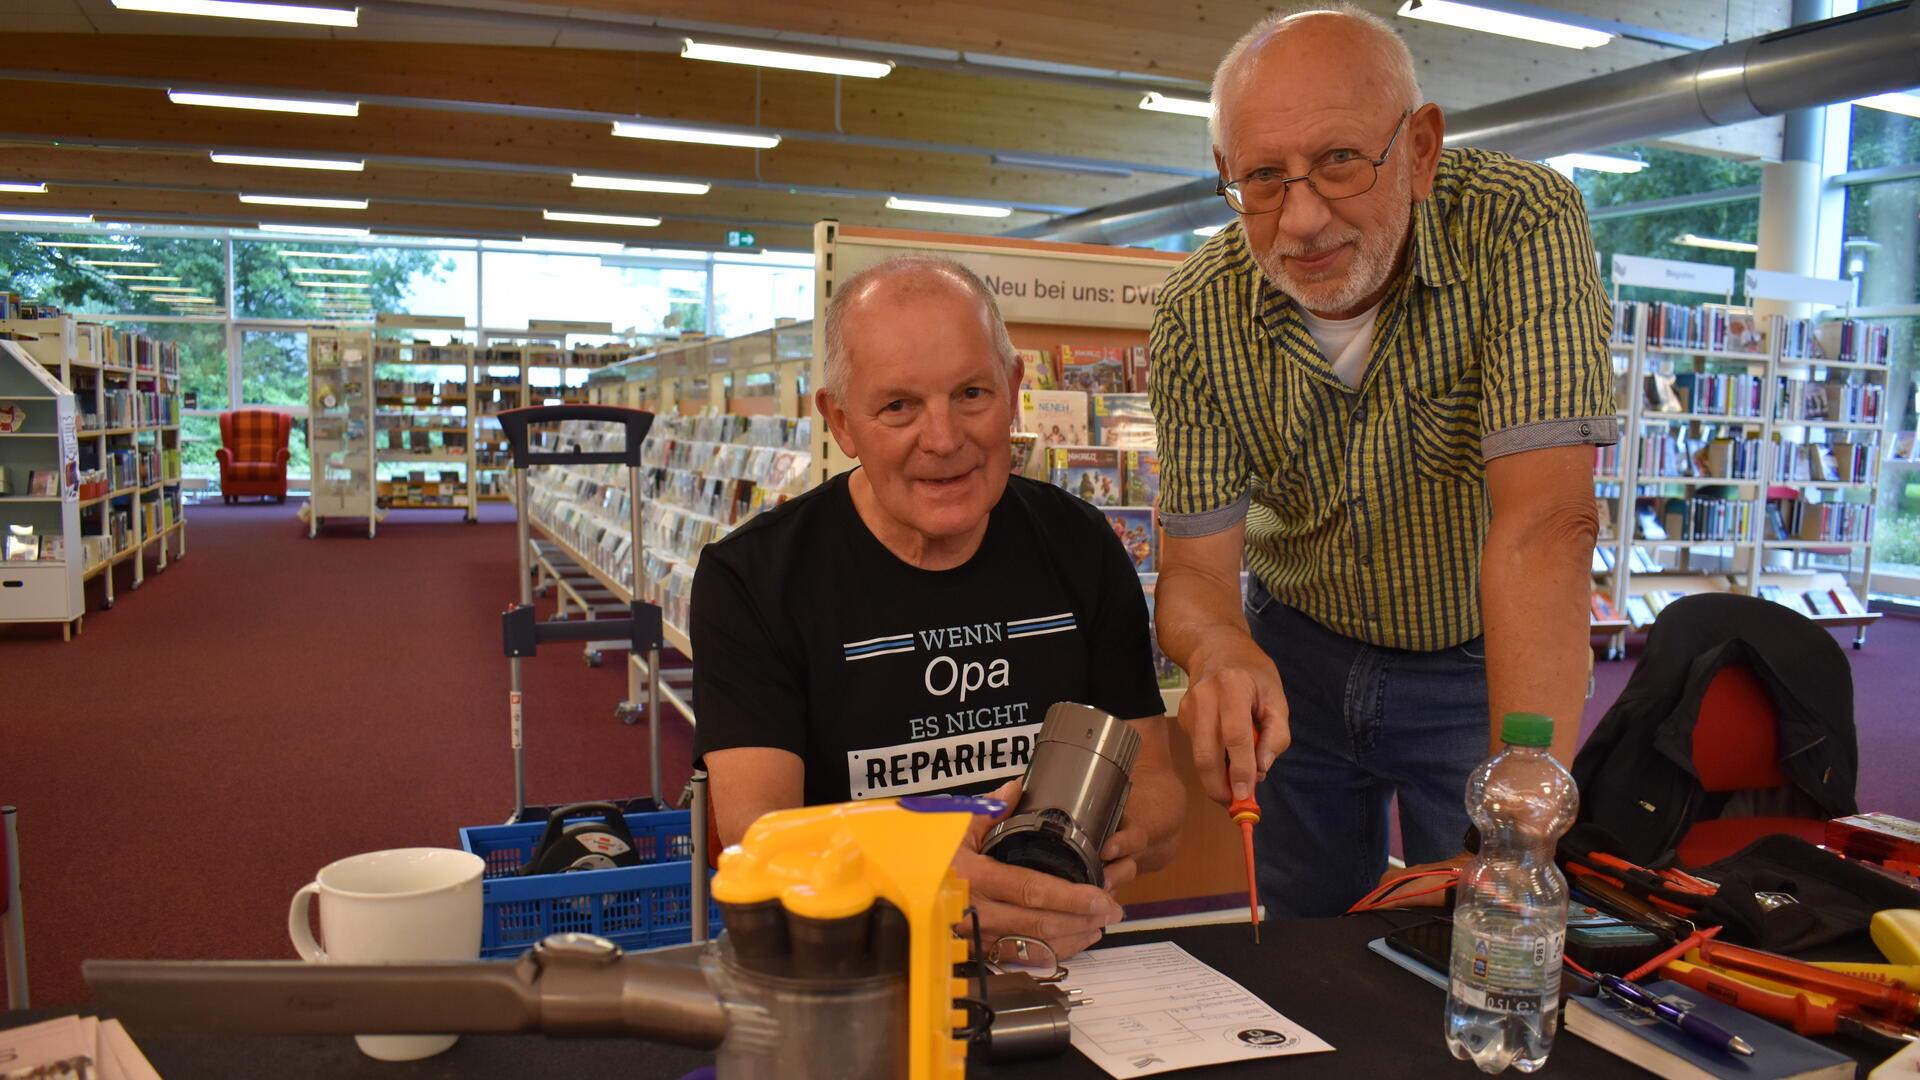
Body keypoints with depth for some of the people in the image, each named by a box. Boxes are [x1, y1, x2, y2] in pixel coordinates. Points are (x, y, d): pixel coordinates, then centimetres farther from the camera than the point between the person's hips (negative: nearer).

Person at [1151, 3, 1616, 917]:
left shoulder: (1521, 225, -26)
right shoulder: (1199, 312, -18)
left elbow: (1543, 522, -36)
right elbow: (1197, 566, -16)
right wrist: (1220, 649, -42)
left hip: (1481, 661, -1)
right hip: (1300, 658, 2)